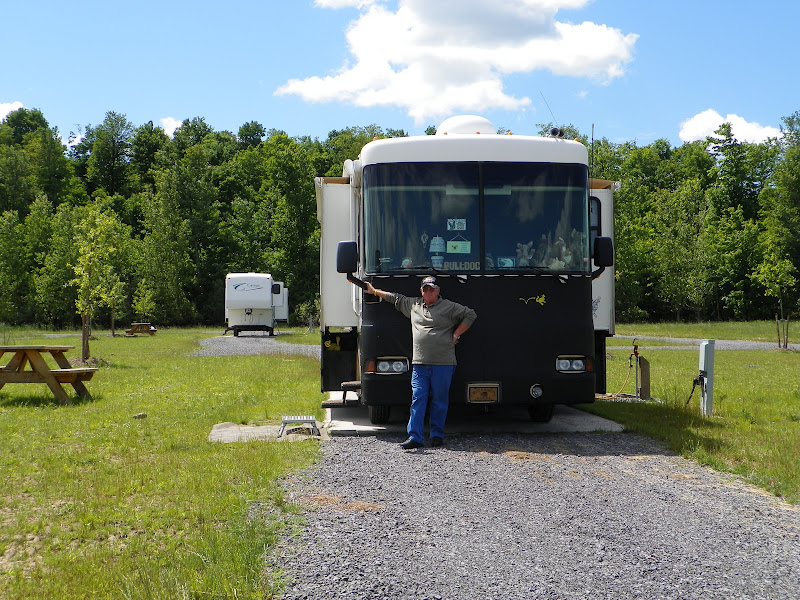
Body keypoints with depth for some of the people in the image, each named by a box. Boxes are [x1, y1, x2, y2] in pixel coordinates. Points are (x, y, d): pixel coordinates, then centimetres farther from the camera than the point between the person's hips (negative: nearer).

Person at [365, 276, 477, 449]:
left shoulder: (449, 307, 6)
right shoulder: (413, 305, 18)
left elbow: (470, 315, 6)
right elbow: (396, 298, 31)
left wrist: (456, 335, 2)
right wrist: (374, 291, 38)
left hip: (443, 363, -3)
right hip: (419, 363, 3)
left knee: (439, 401, 2)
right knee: (418, 399, -4)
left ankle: (437, 435, 14)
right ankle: (415, 437, -6)